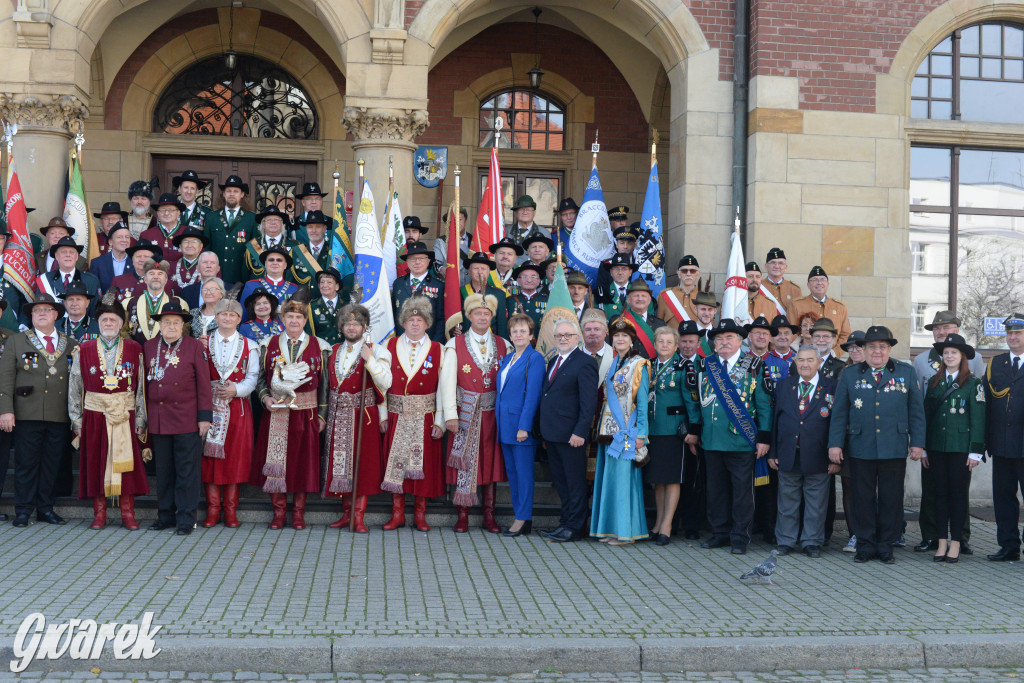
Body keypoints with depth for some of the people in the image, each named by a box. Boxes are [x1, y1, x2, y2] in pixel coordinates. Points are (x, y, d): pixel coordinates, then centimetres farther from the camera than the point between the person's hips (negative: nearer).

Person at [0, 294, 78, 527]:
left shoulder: (71, 345, 12)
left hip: (60, 417, 2)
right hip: (27, 414, -2)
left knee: (51, 464, 6)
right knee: (26, 464, 0)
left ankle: (45, 508, 15)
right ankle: (23, 510, 8)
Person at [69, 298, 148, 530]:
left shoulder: (134, 350, 6)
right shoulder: (83, 350, 6)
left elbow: (140, 388, 5)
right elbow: (75, 388, 7)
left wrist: (139, 420, -1)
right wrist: (76, 420, 2)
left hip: (125, 416, 0)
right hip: (94, 416, 0)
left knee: (126, 463, -1)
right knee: (96, 463, 2)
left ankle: (127, 514, 7)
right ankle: (99, 514, 12)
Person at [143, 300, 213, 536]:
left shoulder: (195, 347, 0)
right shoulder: (149, 347, 9)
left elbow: (203, 384, -1)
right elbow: (146, 382, 13)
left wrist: (204, 416, -6)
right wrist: (144, 416, 10)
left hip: (187, 419, -3)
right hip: (158, 419, 3)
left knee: (187, 470, 0)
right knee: (163, 470, 9)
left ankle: (186, 518, 8)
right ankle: (166, 516, 19)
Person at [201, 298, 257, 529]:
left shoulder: (249, 346, 8)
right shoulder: (203, 343, 9)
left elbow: (252, 377, 3)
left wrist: (236, 389, -13)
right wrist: (207, 393, -12)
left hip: (237, 407, 0)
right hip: (209, 405, 0)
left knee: (235, 456, 0)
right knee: (210, 456, -1)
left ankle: (230, 509, 8)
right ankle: (213, 508, 7)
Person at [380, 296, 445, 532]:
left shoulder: (437, 350, 3)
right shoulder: (391, 346, 6)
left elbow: (442, 388, -1)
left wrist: (439, 421, -8)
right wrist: (383, 415, -5)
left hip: (424, 418, -1)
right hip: (396, 416, 1)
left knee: (423, 465, 1)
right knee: (395, 464, 2)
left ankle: (420, 514, 11)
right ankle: (397, 513, 11)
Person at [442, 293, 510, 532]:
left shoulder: (503, 345, 8)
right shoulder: (455, 344, 1)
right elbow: (448, 380, -4)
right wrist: (450, 414, -12)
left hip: (493, 412, 2)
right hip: (465, 412, -2)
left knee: (491, 461, 5)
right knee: (464, 461, -1)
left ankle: (489, 515, 13)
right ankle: (463, 515, 6)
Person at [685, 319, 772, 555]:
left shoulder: (753, 367, 1)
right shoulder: (705, 366, 11)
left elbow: (764, 404, 0)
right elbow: (694, 400, 19)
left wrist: (764, 437, -5)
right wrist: (694, 429, 13)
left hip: (742, 441, -3)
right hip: (712, 440, 4)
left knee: (742, 489, 1)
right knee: (716, 489, 9)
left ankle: (740, 537, 10)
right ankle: (720, 533, 20)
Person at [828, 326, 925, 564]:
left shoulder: (906, 373, 8)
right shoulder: (849, 375, 8)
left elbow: (916, 411, 8)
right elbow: (839, 412, 6)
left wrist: (917, 442, 3)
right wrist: (835, 443, 0)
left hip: (894, 449, 0)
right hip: (860, 449, 0)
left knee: (891, 499, 4)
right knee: (863, 498, 4)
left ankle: (885, 546, 15)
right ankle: (865, 545, 15)